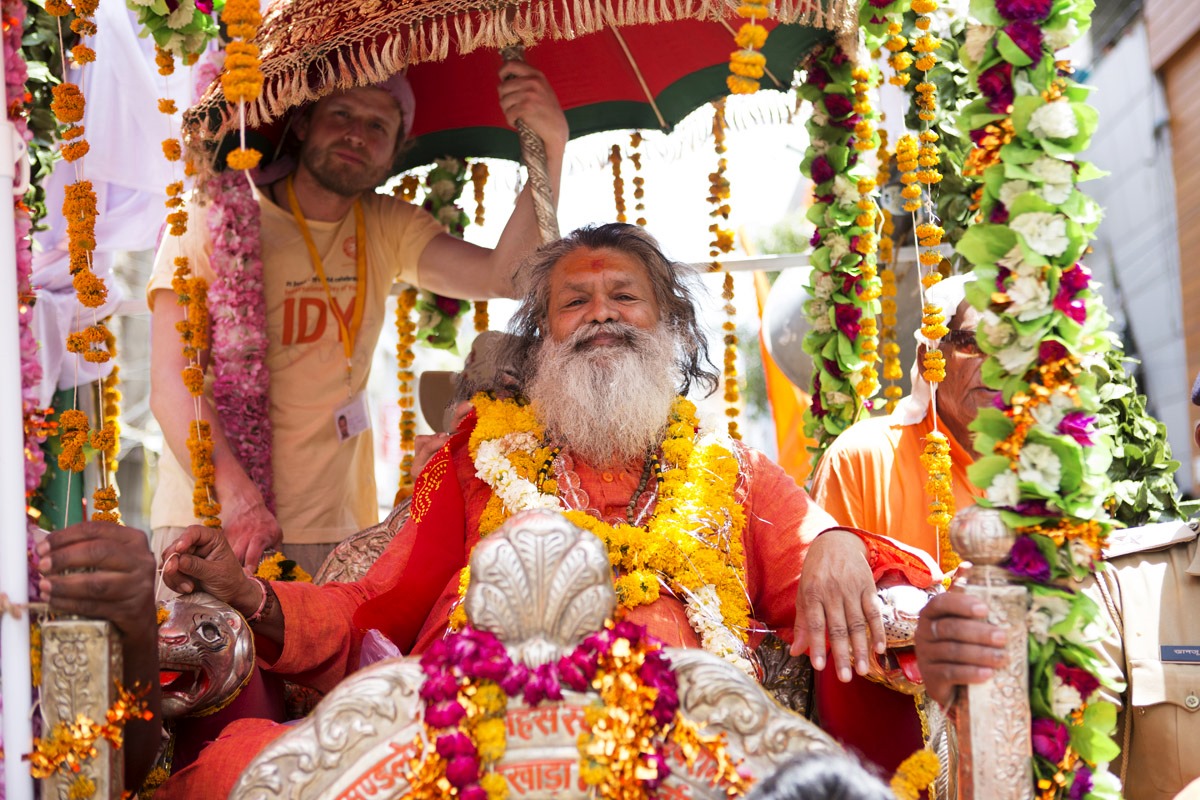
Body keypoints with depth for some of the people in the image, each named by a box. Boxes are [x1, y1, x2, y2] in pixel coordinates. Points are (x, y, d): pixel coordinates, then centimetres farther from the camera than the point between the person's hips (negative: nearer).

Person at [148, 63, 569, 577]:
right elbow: (170, 382, -12)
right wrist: (236, 497, -27)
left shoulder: (386, 229, 9)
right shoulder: (215, 220, -3)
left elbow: (505, 275, -7)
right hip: (210, 522, -3)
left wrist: (550, 145, -17)